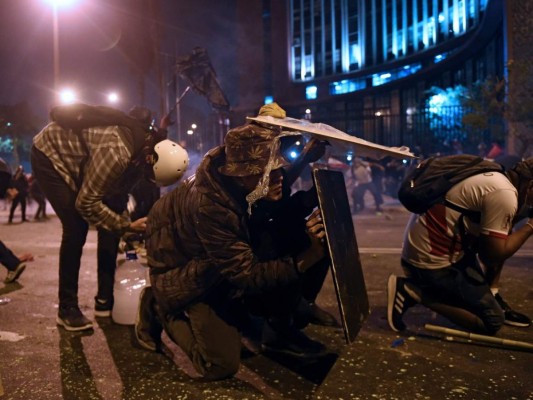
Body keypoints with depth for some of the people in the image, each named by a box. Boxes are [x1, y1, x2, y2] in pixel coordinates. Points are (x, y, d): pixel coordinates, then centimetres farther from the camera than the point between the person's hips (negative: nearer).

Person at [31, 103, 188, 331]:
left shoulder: (144, 146, -13)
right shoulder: (117, 153, -40)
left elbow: (119, 189, 0)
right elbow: (86, 203, -31)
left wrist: (126, 224, -6)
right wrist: (127, 226, -27)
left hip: (78, 161, 8)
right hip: (50, 156, -8)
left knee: (110, 225, 1)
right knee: (76, 230, -17)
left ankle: (105, 300, 11)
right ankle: (67, 310, -2)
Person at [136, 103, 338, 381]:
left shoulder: (243, 183, -21)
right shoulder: (207, 205, -40)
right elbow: (247, 275, -33)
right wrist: (306, 258, -41)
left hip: (234, 258, 8)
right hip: (187, 276, -7)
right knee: (221, 364, -16)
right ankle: (161, 310, 7)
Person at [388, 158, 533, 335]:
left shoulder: (497, 179, 13)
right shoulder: (505, 195, -18)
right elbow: (495, 254, -13)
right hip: (430, 261, -10)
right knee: (493, 321, -2)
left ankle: (492, 298, 19)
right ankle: (413, 291, -6)